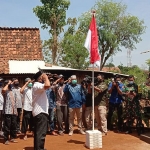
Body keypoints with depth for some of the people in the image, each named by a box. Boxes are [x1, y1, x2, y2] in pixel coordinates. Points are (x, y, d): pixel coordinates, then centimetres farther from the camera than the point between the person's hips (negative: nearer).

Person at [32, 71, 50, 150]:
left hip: (39, 111, 11)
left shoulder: (38, 85, 18)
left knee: (38, 132, 18)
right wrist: (46, 78, -20)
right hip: (41, 112, -11)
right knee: (41, 133, -11)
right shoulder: (37, 85, -17)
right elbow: (47, 85, -34)